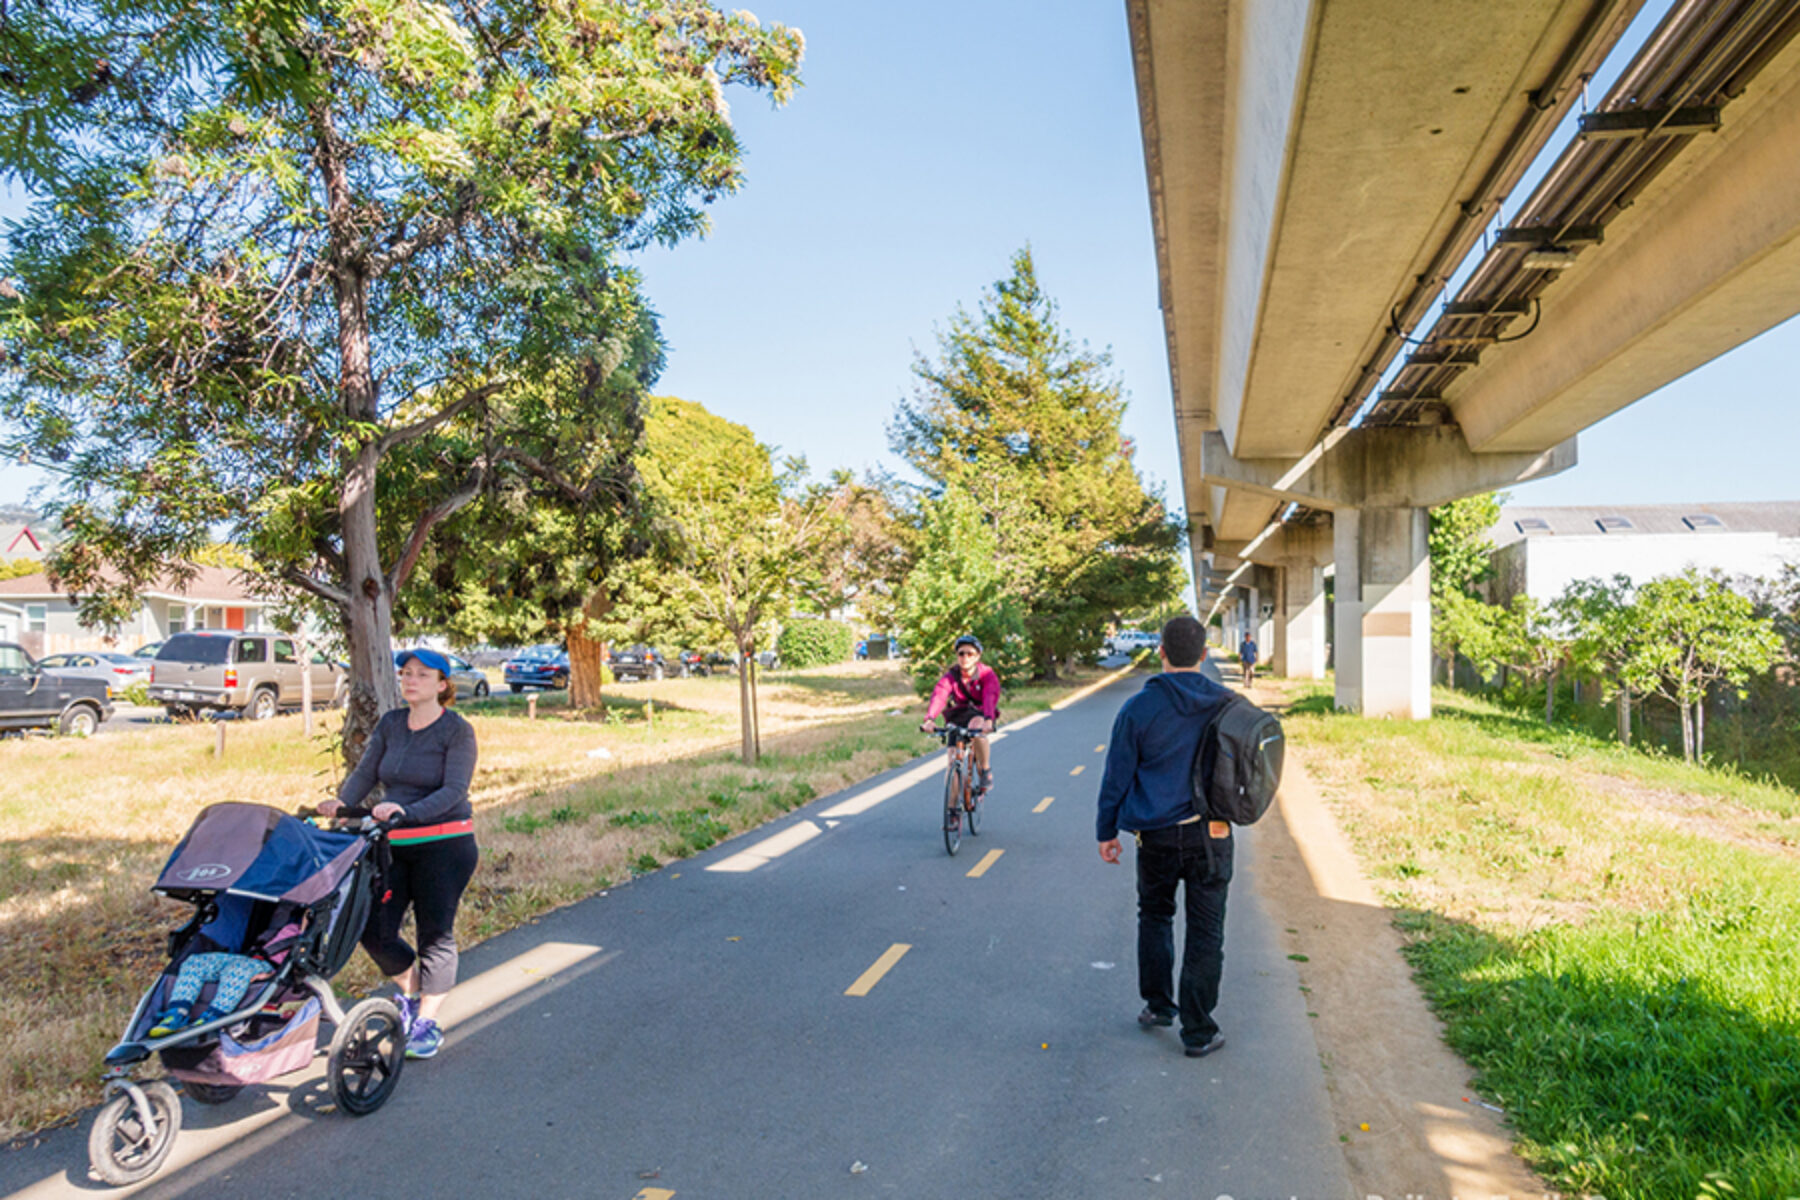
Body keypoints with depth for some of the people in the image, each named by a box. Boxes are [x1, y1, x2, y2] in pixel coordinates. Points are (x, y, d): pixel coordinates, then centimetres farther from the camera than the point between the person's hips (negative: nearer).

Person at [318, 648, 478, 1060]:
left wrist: (407, 811, -32)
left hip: (444, 844, -5)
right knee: (374, 929, 3)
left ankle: (427, 1022, 16)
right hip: (392, 844, 5)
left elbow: (454, 791, -18)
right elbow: (365, 772, 4)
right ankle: (411, 991, 31)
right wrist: (342, 801, -16)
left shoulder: (457, 731, -9)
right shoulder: (390, 724, 9)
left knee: (436, 932, 1)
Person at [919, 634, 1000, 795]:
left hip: (981, 714, -2)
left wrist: (988, 720, -53)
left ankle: (986, 770, -16)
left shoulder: (987, 675, -15)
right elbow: (939, 695, -29)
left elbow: (991, 697, -33)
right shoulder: (951, 676, -12)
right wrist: (929, 719, -48)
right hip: (959, 714, 2)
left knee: (977, 728, -37)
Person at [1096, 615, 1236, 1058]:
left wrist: (1106, 831, 6)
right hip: (1211, 834, 1)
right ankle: (1198, 1030, 13)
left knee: (1155, 915, 22)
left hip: (1156, 834, 0)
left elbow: (1117, 776, -3)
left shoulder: (1138, 709, -8)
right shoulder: (1227, 705, -2)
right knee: (1205, 930, 7)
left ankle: (1158, 1004, 27)